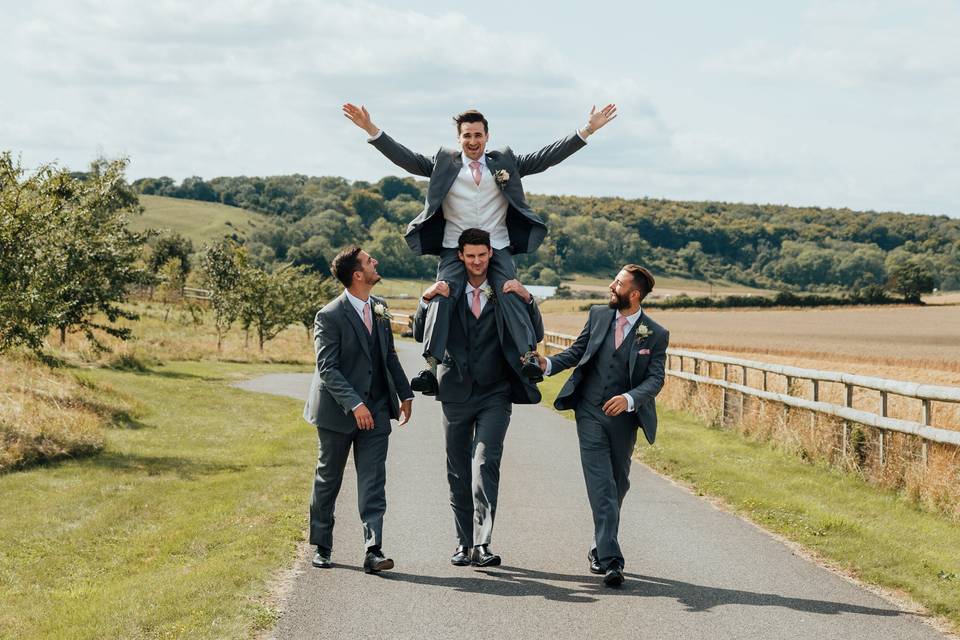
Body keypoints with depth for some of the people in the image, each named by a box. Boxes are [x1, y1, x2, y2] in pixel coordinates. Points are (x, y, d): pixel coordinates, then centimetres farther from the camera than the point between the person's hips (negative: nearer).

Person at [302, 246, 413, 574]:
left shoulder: (379, 308, 8)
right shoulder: (330, 316, -14)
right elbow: (327, 368, -18)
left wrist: (405, 393, 16)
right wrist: (354, 404, -26)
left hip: (375, 410, 5)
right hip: (338, 412, -5)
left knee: (373, 483, -3)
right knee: (328, 480, 9)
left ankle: (373, 550, -7)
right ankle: (321, 547, 24)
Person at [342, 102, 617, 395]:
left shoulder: (505, 162, 11)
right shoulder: (444, 163, 10)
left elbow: (546, 157, 8)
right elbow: (406, 158, 6)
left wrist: (588, 129, 2)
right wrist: (371, 130, -3)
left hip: (498, 247, 0)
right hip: (454, 248, 0)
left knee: (509, 292, -21)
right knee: (442, 295, -19)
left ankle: (530, 356, -28)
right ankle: (430, 366, -26)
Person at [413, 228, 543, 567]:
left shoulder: (507, 293, 4)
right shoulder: (448, 293, 6)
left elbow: (536, 336, 2)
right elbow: (420, 334, 5)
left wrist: (527, 299, -13)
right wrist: (427, 300, -11)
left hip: (494, 395, -2)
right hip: (456, 393, 2)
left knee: (485, 463, -17)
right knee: (458, 472, 7)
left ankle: (481, 543, -19)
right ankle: (464, 542, 16)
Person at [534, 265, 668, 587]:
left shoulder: (656, 335, -4)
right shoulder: (598, 315, 3)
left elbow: (655, 380, -10)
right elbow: (576, 352, 10)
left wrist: (629, 399, -28)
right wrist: (547, 363, -8)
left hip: (624, 418, 0)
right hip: (590, 413, 0)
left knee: (618, 485, 13)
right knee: (601, 487, -10)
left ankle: (600, 549, 33)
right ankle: (610, 561, -15)